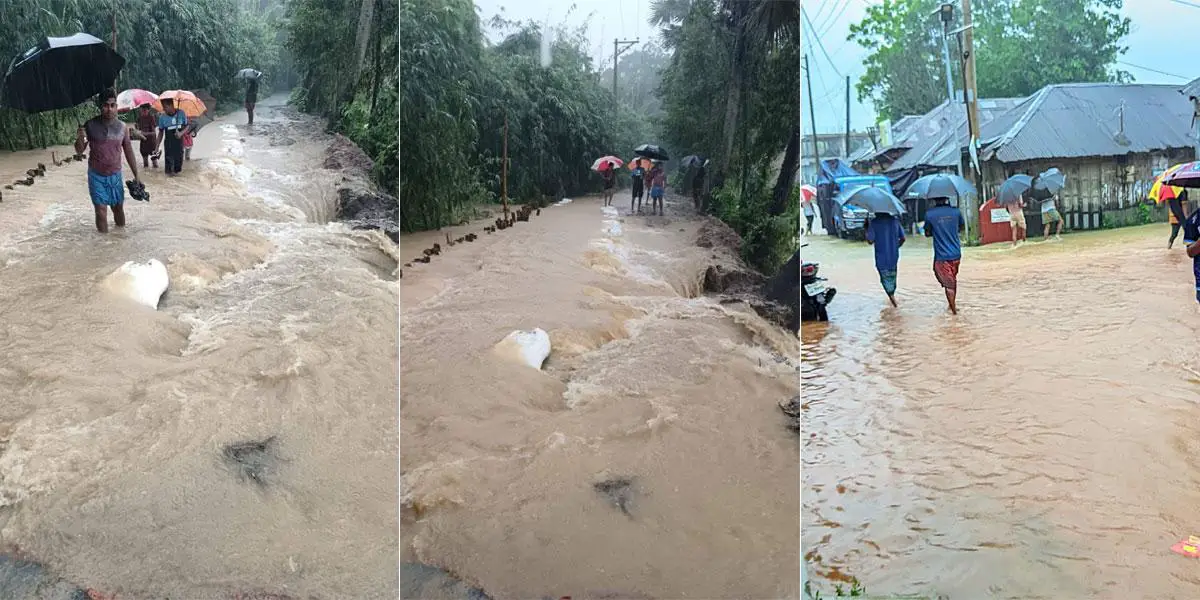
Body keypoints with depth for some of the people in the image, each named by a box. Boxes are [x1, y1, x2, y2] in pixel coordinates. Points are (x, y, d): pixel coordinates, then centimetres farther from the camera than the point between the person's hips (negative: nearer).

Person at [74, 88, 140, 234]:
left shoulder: (122, 127, -2)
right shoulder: (90, 125, -8)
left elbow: (129, 152, 7)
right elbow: (79, 151, -3)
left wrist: (136, 175, 7)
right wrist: (79, 139, -25)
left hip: (115, 175, 2)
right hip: (96, 175, -2)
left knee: (118, 208, 12)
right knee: (101, 210, -5)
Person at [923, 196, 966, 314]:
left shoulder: (929, 214, -9)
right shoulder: (956, 211, -1)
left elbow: (927, 234, 1)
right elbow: (962, 227, 15)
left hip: (941, 256, -3)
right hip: (956, 254, 3)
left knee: (948, 284, 2)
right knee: (953, 279, 22)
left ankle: (953, 310, -1)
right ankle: (953, 304, 32)